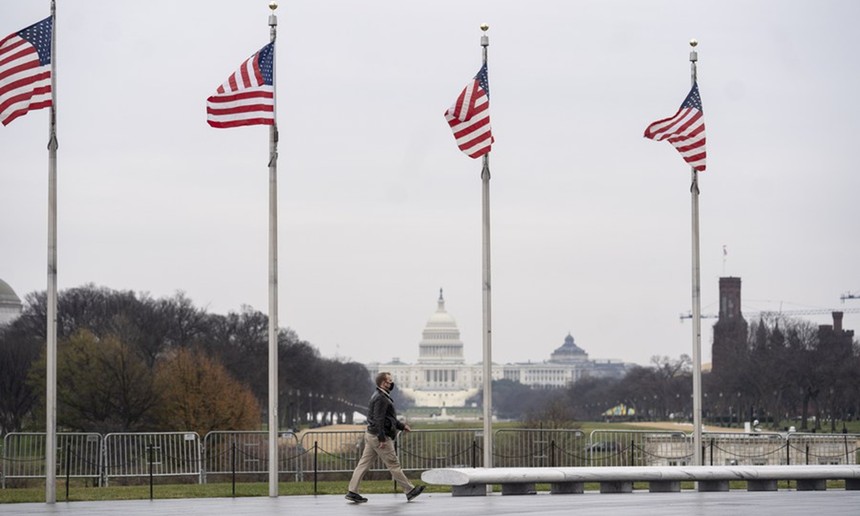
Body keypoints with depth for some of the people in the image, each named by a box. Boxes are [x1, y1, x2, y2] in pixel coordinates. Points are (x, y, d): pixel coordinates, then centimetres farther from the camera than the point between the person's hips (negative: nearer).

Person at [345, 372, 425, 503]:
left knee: (364, 463, 7)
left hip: (370, 435, 10)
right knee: (393, 465, -1)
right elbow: (379, 420, -23)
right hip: (378, 436, -10)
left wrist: (401, 426, 24)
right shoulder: (381, 398, -17)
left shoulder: (381, 396, 17)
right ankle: (409, 491, 8)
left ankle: (352, 492, 6)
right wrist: (382, 439, -25)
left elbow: (388, 418, 27)